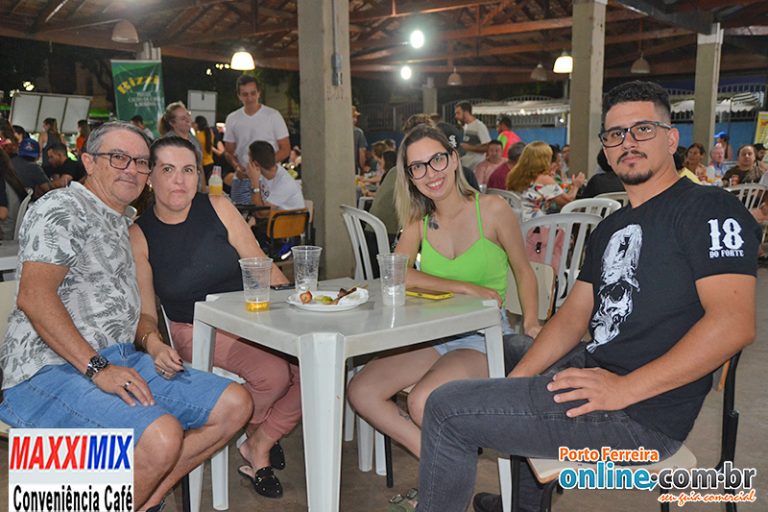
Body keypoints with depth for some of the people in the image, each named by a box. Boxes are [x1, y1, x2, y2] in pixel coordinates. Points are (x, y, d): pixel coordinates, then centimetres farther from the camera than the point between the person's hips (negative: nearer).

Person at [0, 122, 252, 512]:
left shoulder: (120, 224, 23)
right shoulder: (63, 208, -5)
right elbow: (34, 296, -18)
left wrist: (150, 343, 5)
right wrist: (97, 368, -22)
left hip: (120, 362, 9)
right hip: (52, 371, -9)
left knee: (235, 405, -3)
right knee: (161, 436, -34)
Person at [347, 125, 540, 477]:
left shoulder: (491, 209, -6)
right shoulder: (419, 220, 5)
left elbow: (523, 271, 5)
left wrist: (531, 321, -11)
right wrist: (465, 287, -19)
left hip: (484, 336, -5)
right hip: (434, 336, 5)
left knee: (422, 401, -29)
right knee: (360, 391, -11)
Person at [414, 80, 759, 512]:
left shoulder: (710, 209, -11)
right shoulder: (612, 228, 16)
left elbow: (734, 324, -23)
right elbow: (573, 317, 13)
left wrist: (623, 389, -25)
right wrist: (516, 381, 1)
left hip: (640, 413, -9)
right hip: (593, 367, 10)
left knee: (448, 409, -12)